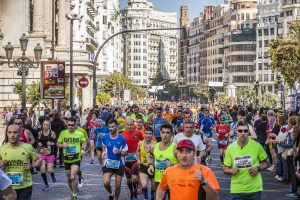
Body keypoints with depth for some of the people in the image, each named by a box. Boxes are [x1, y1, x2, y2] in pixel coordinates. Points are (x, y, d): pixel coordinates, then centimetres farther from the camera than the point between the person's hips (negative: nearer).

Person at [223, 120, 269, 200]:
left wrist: (258, 168, -11)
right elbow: (225, 168, 7)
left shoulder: (256, 146, -3)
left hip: (254, 189, -1)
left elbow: (266, 163, 8)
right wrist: (231, 171, -14)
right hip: (237, 190, 1)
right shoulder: (230, 148, 0)